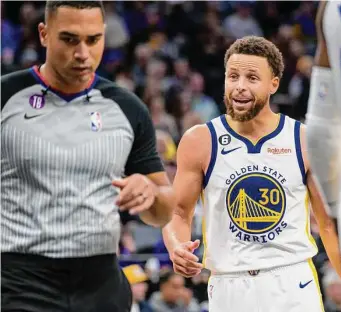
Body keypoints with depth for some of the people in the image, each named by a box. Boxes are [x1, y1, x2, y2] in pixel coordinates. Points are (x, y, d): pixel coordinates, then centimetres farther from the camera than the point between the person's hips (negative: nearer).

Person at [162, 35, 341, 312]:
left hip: (294, 286, 0)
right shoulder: (200, 142, -1)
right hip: (229, 287, 0)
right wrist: (177, 248, -16)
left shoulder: (306, 141, 1)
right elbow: (179, 213, 6)